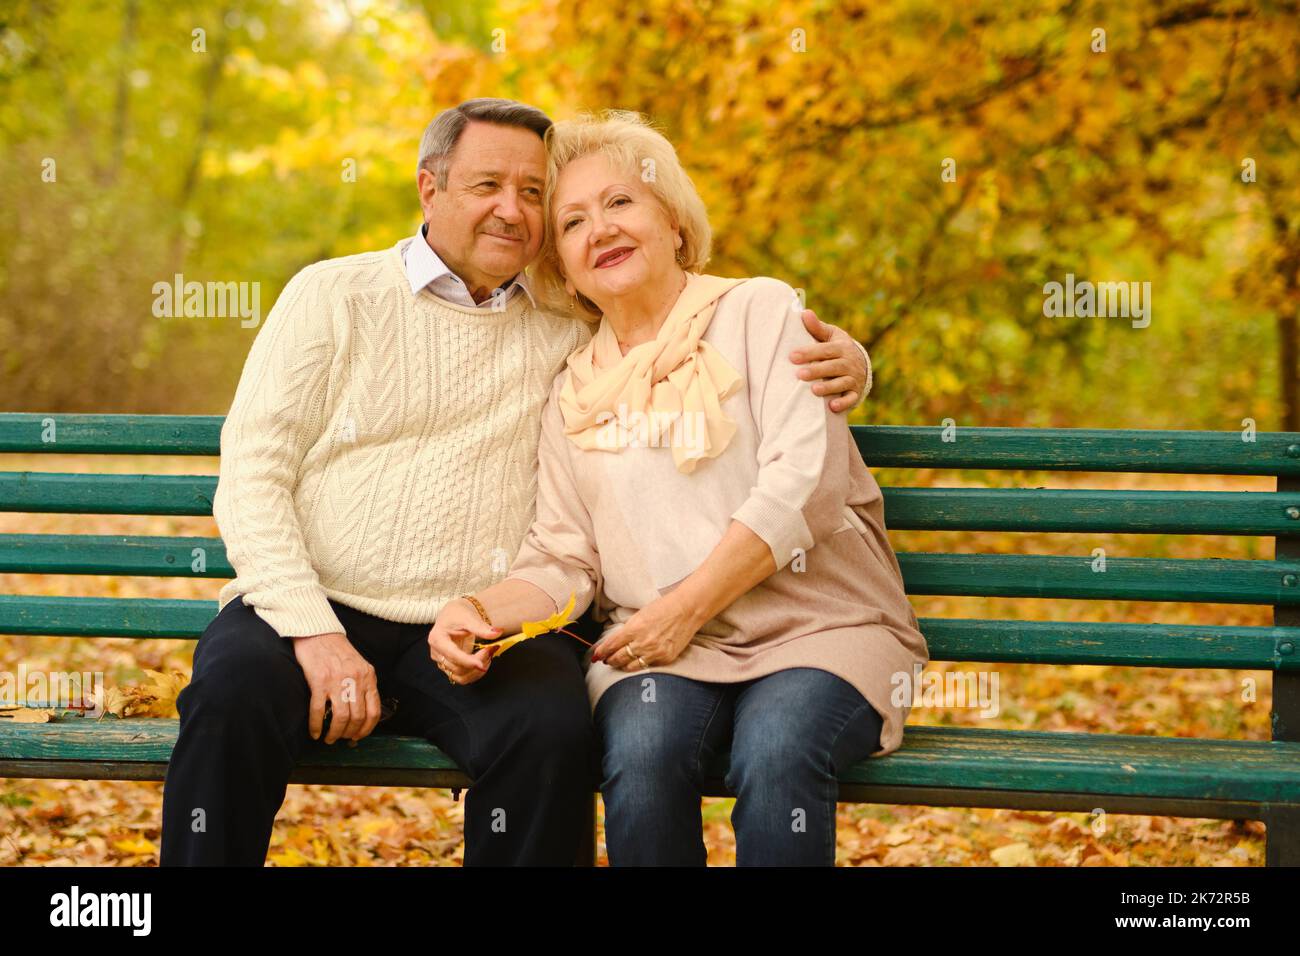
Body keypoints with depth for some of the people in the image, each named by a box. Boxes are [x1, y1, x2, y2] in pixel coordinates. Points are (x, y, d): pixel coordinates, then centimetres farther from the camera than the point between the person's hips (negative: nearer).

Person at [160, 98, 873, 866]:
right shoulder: (334, 296, 10)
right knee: (232, 695, -33)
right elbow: (252, 475, 3)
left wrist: (837, 366, -5)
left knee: (552, 730, -32)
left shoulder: (572, 329, 15)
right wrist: (314, 632, -12)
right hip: (316, 604, -1)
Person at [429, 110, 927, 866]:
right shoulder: (574, 394, 18)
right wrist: (481, 610, -11)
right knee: (642, 753, -32)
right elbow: (561, 563, 11)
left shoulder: (761, 312, 6)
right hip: (666, 655, 2)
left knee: (777, 753, -35)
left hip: (816, 628, -2)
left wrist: (684, 607, -12)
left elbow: (804, 484, -7)